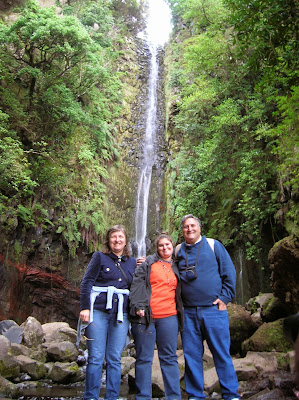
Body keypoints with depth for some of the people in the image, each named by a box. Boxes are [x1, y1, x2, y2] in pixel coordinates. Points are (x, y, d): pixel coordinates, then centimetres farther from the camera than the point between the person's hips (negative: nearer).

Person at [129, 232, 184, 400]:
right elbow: (137, 284, -2)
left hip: (169, 317, 3)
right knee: (144, 358, 4)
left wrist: (180, 312, 17)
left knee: (169, 358, 8)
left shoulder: (176, 267, 17)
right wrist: (138, 307, -12)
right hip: (145, 316, -3)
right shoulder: (148, 263, 6)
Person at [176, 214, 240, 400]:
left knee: (222, 353, 3)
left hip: (214, 309, -3)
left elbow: (229, 272, 2)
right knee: (191, 355, 9)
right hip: (189, 313, 3)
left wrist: (225, 297, -5)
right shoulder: (178, 251, 11)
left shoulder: (214, 245, 3)